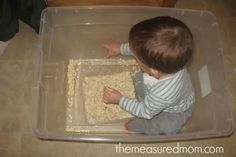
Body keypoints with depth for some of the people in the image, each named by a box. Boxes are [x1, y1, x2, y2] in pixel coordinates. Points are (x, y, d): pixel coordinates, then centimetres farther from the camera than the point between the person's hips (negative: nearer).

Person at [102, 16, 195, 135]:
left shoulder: (162, 94, -50)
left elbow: (145, 111, -27)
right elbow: (140, 48, -11)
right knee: (139, 80, 3)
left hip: (176, 111, -5)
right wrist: (120, 48, 1)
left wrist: (119, 99, -20)